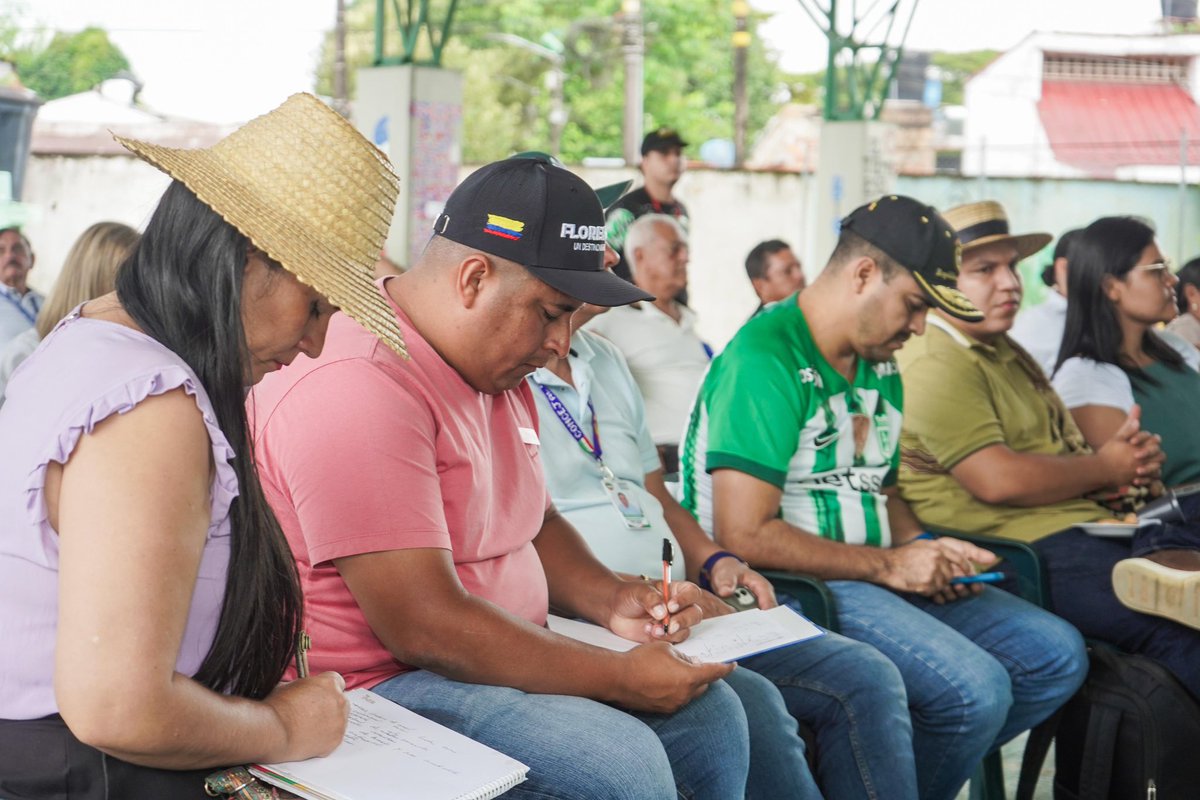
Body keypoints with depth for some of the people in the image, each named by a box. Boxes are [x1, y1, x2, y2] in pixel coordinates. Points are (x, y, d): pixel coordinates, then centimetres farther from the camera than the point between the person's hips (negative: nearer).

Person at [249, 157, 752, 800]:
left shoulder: (499, 370, 10)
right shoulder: (359, 386, -24)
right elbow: (424, 628, -27)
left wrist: (611, 600, 2)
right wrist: (623, 680, -20)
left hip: (500, 662, 10)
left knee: (710, 713, 7)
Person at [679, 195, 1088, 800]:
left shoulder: (881, 364, 13)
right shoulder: (766, 361, -17)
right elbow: (744, 535, -23)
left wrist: (926, 550, 2)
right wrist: (888, 564, -17)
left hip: (874, 576, 10)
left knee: (1057, 655, 2)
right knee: (974, 688, -26)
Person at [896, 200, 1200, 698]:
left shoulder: (1007, 353, 25)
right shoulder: (935, 368, -9)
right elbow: (999, 480, -18)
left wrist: (1133, 458, 3)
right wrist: (1104, 468, -4)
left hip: (1089, 523, 10)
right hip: (1029, 552, -10)